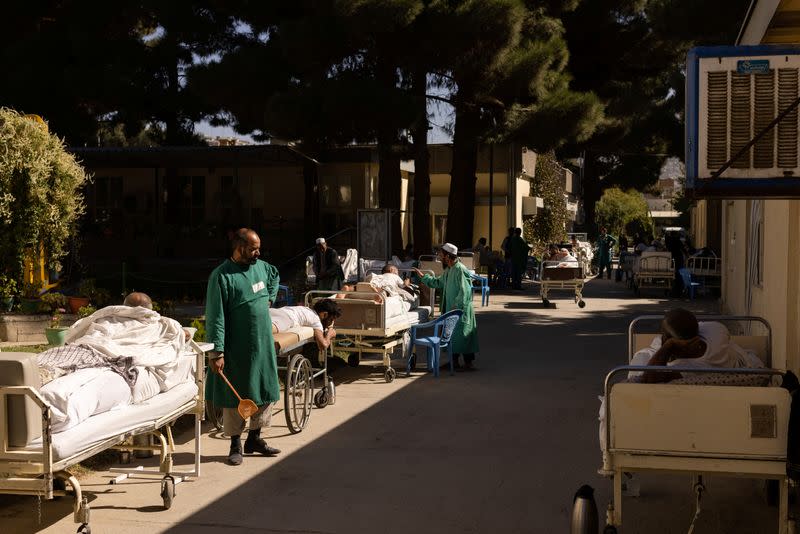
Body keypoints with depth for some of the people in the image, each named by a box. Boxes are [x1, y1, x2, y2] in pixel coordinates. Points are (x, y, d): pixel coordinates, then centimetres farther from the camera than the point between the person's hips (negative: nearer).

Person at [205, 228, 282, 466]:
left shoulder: (260, 266, 6)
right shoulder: (221, 276, -15)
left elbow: (275, 277, 32)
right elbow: (215, 318, -17)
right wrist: (216, 352, -20)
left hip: (263, 345, 7)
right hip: (236, 348, -7)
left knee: (266, 393, 12)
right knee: (235, 396, 4)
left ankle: (254, 438, 27)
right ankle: (236, 444, 18)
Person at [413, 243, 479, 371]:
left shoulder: (460, 270, -18)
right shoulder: (448, 270, 12)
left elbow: (464, 291, -22)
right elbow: (438, 282, 26)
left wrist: (456, 305, -22)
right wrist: (423, 276, 25)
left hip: (461, 310, -10)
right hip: (450, 309, 10)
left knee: (463, 336, -6)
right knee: (451, 336, 13)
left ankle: (468, 364, 0)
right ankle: (454, 361, 22)